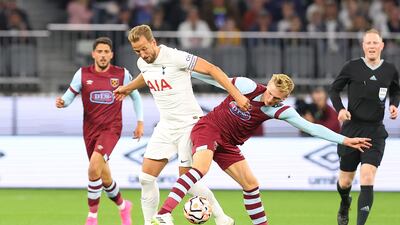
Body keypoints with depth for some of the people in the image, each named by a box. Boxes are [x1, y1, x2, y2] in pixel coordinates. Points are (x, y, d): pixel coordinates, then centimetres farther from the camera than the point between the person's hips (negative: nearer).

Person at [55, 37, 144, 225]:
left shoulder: (122, 74, -1)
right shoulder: (83, 74, 0)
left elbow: (135, 96, 12)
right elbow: (69, 97, 2)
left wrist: (140, 122, 9)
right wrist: (61, 102, -21)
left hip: (111, 128, -3)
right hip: (90, 130, 3)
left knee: (94, 167, -25)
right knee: (105, 178, 10)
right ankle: (123, 206, 39)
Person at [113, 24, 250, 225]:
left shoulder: (175, 57, -20)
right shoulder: (143, 63, 3)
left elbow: (211, 69, -18)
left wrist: (236, 95, -22)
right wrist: (128, 88, 43)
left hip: (188, 124, -7)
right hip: (165, 126, 7)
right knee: (146, 178, -3)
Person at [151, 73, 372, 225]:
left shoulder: (281, 111, -7)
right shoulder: (247, 86, -16)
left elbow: (311, 127, -10)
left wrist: (344, 140, -16)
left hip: (228, 145, 5)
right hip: (208, 127, -5)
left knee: (250, 183, 2)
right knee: (201, 168, -30)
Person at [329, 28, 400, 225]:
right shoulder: (352, 67, -5)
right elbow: (334, 89, 7)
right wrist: (340, 109, -9)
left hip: (375, 131, 0)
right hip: (351, 128, 0)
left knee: (367, 179, -17)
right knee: (345, 181, 10)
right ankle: (345, 204, 46)